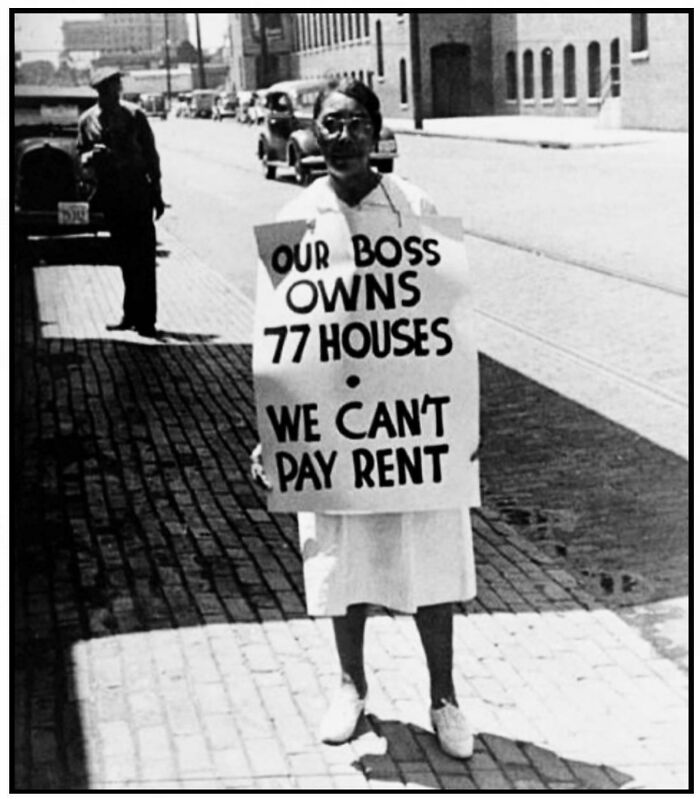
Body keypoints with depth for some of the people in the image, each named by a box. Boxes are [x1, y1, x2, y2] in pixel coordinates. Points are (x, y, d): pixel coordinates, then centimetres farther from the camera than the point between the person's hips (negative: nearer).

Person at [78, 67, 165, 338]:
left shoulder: (134, 115, -2)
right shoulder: (87, 120, 5)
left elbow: (150, 154, 1)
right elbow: (83, 155, 14)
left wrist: (157, 194, -2)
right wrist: (88, 157, -12)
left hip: (138, 193, -3)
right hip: (110, 196, 3)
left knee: (143, 259, -5)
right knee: (126, 258, 11)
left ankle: (144, 319, -3)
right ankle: (132, 315, 19)